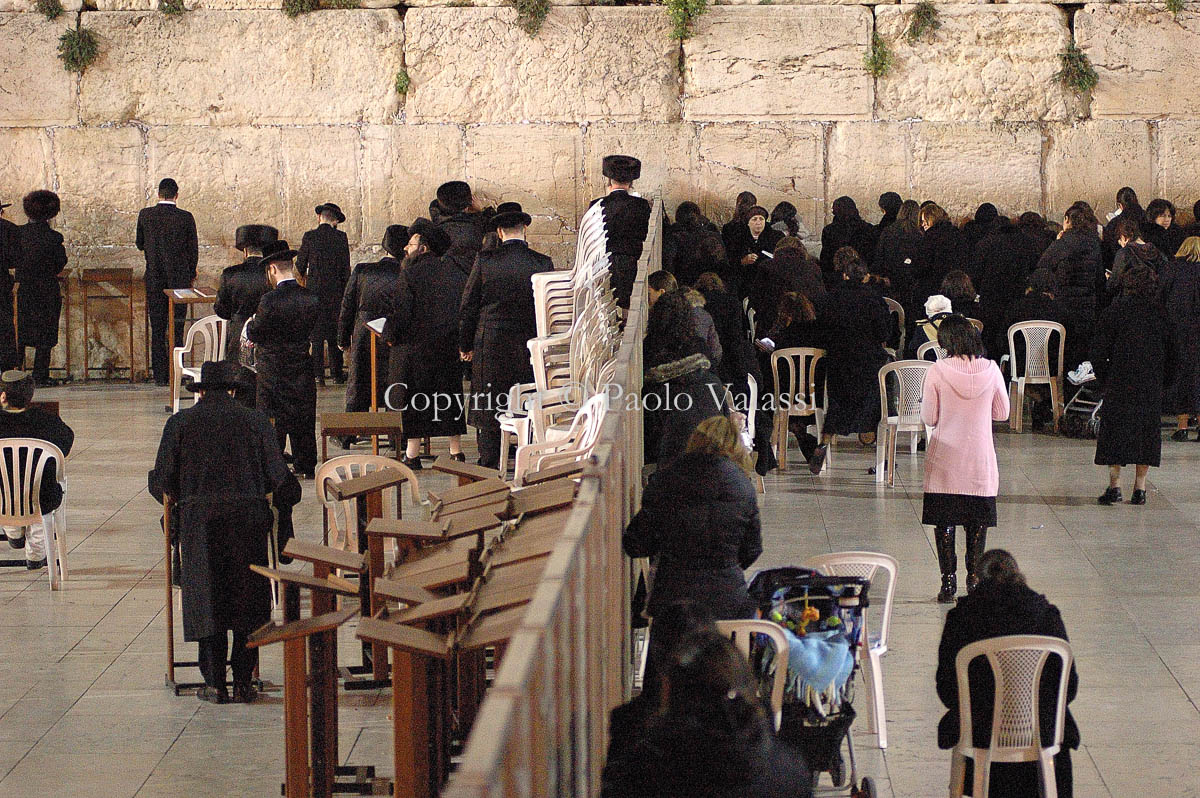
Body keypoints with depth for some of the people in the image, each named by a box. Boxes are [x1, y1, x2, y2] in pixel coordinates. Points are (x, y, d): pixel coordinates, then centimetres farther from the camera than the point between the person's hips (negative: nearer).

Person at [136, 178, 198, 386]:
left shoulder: (145, 215, -3)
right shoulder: (185, 218, -8)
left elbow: (140, 244, 9)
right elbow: (193, 249, -1)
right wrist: (190, 274, 13)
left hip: (154, 279, 1)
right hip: (179, 278, -1)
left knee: (157, 329, 6)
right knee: (176, 328, 4)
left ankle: (160, 374, 4)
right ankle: (176, 374, 2)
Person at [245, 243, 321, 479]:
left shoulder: (270, 300, -20)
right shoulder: (311, 298, -5)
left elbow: (255, 334, -11)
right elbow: (311, 331, 6)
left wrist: (250, 325, 11)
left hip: (272, 369, -4)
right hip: (302, 366, 5)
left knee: (271, 417, 6)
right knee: (303, 416, 15)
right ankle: (306, 466, 21)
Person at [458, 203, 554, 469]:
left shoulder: (485, 261, -5)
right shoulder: (543, 263, -3)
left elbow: (468, 306, 0)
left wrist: (465, 345, 11)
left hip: (490, 346, -1)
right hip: (531, 345, 1)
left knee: (487, 411, 6)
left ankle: (489, 465, 6)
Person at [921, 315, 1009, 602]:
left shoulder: (937, 372, -12)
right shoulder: (990, 370, -6)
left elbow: (929, 418, -7)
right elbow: (1002, 413, 5)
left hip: (945, 462, -2)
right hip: (981, 460, 2)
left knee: (944, 522, 7)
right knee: (978, 523, 13)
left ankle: (948, 581, 4)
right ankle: (974, 577, 14)